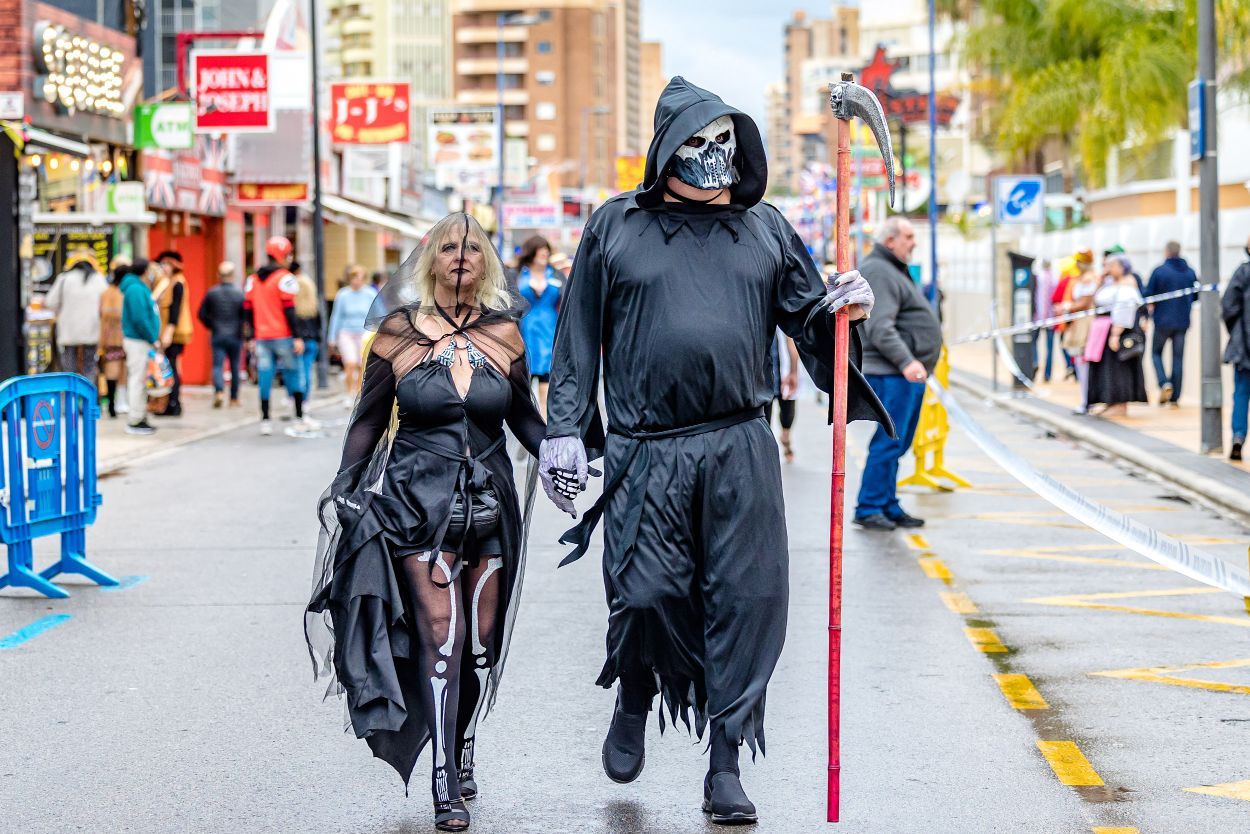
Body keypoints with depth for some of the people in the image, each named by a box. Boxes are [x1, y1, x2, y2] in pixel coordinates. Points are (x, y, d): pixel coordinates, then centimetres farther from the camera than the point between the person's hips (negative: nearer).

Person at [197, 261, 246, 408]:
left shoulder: (211, 293, -2)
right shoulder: (240, 294, -7)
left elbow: (201, 314, 3)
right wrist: (242, 330, 7)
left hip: (217, 335, 0)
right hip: (235, 336, 0)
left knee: (218, 365, -1)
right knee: (235, 367, 10)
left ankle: (219, 390, -26)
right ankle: (234, 399, 15)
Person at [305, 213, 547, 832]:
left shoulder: (503, 332, 5)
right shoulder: (399, 332, -1)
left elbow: (523, 416, 14)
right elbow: (370, 420, 6)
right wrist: (344, 488, -1)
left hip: (489, 503, 3)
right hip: (417, 503, -3)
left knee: (481, 641, 6)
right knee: (441, 633, -13)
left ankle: (463, 757, 25)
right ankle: (444, 783, -9)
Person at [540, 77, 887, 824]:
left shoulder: (764, 228, 14)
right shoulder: (616, 227, 8)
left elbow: (805, 318, 17)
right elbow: (580, 336, 7)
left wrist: (840, 308, -5)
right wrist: (566, 429, 2)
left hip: (741, 449, 2)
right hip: (647, 453, -2)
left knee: (745, 601, -2)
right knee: (646, 596, -4)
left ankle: (725, 767, 7)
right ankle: (634, 705, 29)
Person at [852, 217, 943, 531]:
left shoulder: (894, 270, 22)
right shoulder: (878, 272, -13)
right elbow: (880, 328, -23)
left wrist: (916, 362, 27)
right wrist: (906, 362, -29)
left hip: (909, 374, 11)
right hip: (892, 375, -11)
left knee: (897, 444, 12)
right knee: (889, 441, -10)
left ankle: (889, 506, 17)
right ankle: (869, 508, -6)